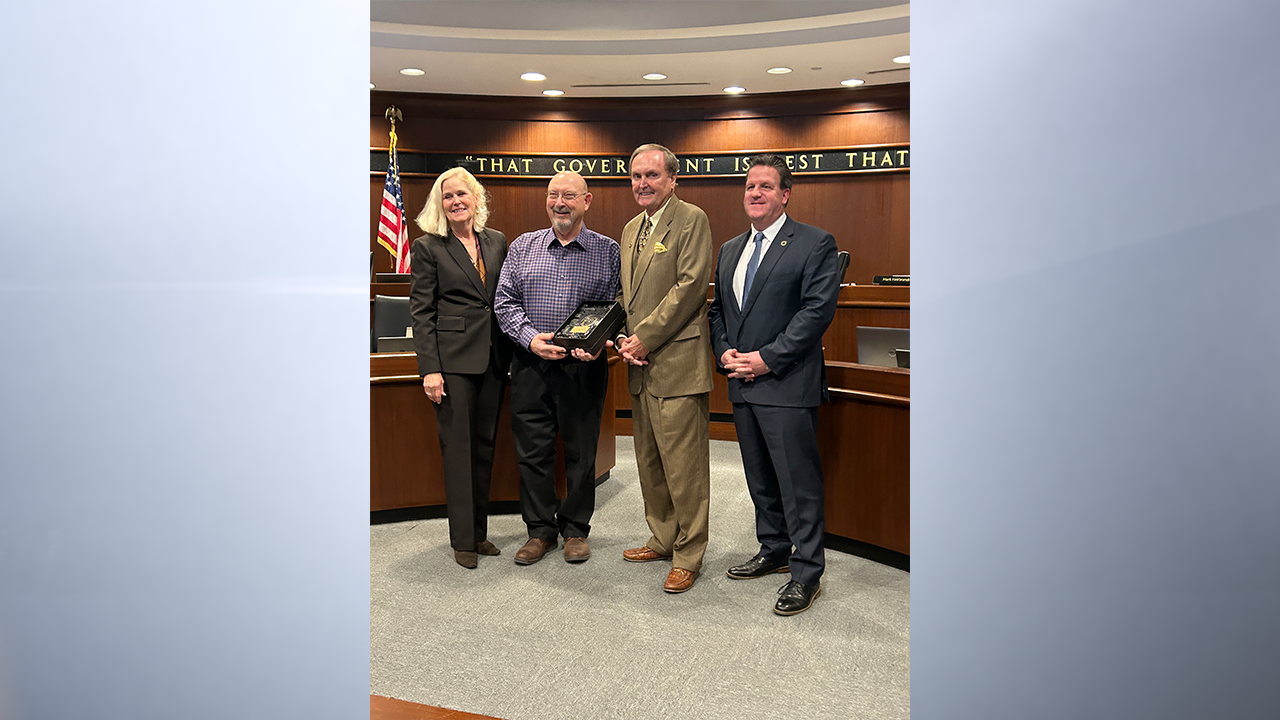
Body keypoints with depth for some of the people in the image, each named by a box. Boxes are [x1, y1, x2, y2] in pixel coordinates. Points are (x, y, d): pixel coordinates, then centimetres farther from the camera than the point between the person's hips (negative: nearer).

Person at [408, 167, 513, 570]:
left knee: (485, 445, 11)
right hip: (452, 358, -4)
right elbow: (421, 313, -5)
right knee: (458, 447, 1)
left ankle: (479, 531, 22)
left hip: (493, 358, 5)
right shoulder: (428, 248, -2)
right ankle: (463, 539, 11)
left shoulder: (497, 242, 11)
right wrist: (429, 369, -12)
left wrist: (511, 353, 7)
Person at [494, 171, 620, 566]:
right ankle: (540, 529, 22)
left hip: (585, 367, -1)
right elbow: (505, 302, 5)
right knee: (532, 450, 7)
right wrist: (531, 337, -11)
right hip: (531, 365, 2)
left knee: (581, 451, 7)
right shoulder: (522, 247, 8)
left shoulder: (608, 251, 3)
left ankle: (576, 529, 24)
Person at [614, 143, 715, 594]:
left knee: (684, 465, -3)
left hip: (678, 361, -8)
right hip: (641, 365, 8)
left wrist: (645, 337, -15)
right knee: (649, 461, 16)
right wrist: (624, 339, 3)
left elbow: (690, 286, -16)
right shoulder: (631, 228, 19)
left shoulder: (692, 220, -6)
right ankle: (663, 539, 31)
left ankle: (688, 556, 10)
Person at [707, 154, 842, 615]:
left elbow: (818, 309, -13)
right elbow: (718, 310, 19)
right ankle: (774, 551, 33)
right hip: (742, 385, 7)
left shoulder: (815, 244, -4)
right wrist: (725, 352, 0)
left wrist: (767, 358, -17)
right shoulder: (730, 250, 17)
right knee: (760, 480, 17)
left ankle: (806, 573, 10)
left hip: (787, 385, -7)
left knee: (798, 482, -2)